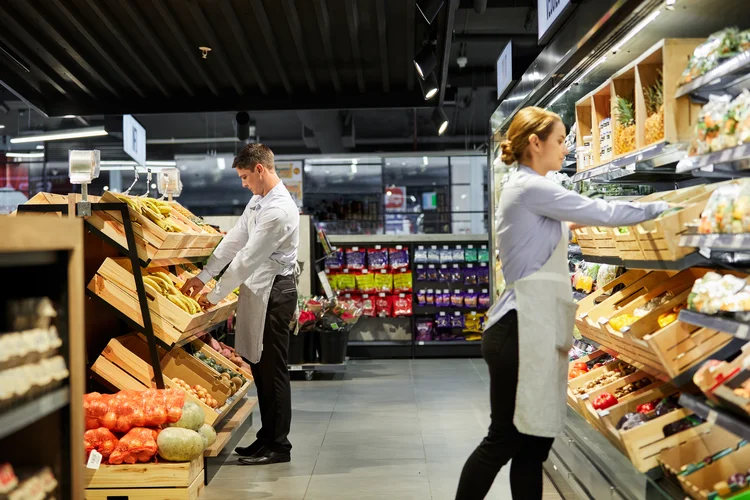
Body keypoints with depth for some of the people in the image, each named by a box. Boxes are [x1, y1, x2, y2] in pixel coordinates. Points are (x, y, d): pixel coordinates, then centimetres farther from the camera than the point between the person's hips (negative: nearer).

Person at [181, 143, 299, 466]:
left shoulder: (279, 209, -21)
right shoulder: (258, 201, 12)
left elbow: (248, 258, -20)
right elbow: (234, 240, 14)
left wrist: (215, 295, -13)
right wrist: (203, 277, 10)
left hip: (274, 292, -10)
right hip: (258, 291, 10)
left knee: (273, 370, -2)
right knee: (259, 367, 14)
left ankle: (278, 446, 8)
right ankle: (267, 437, 25)